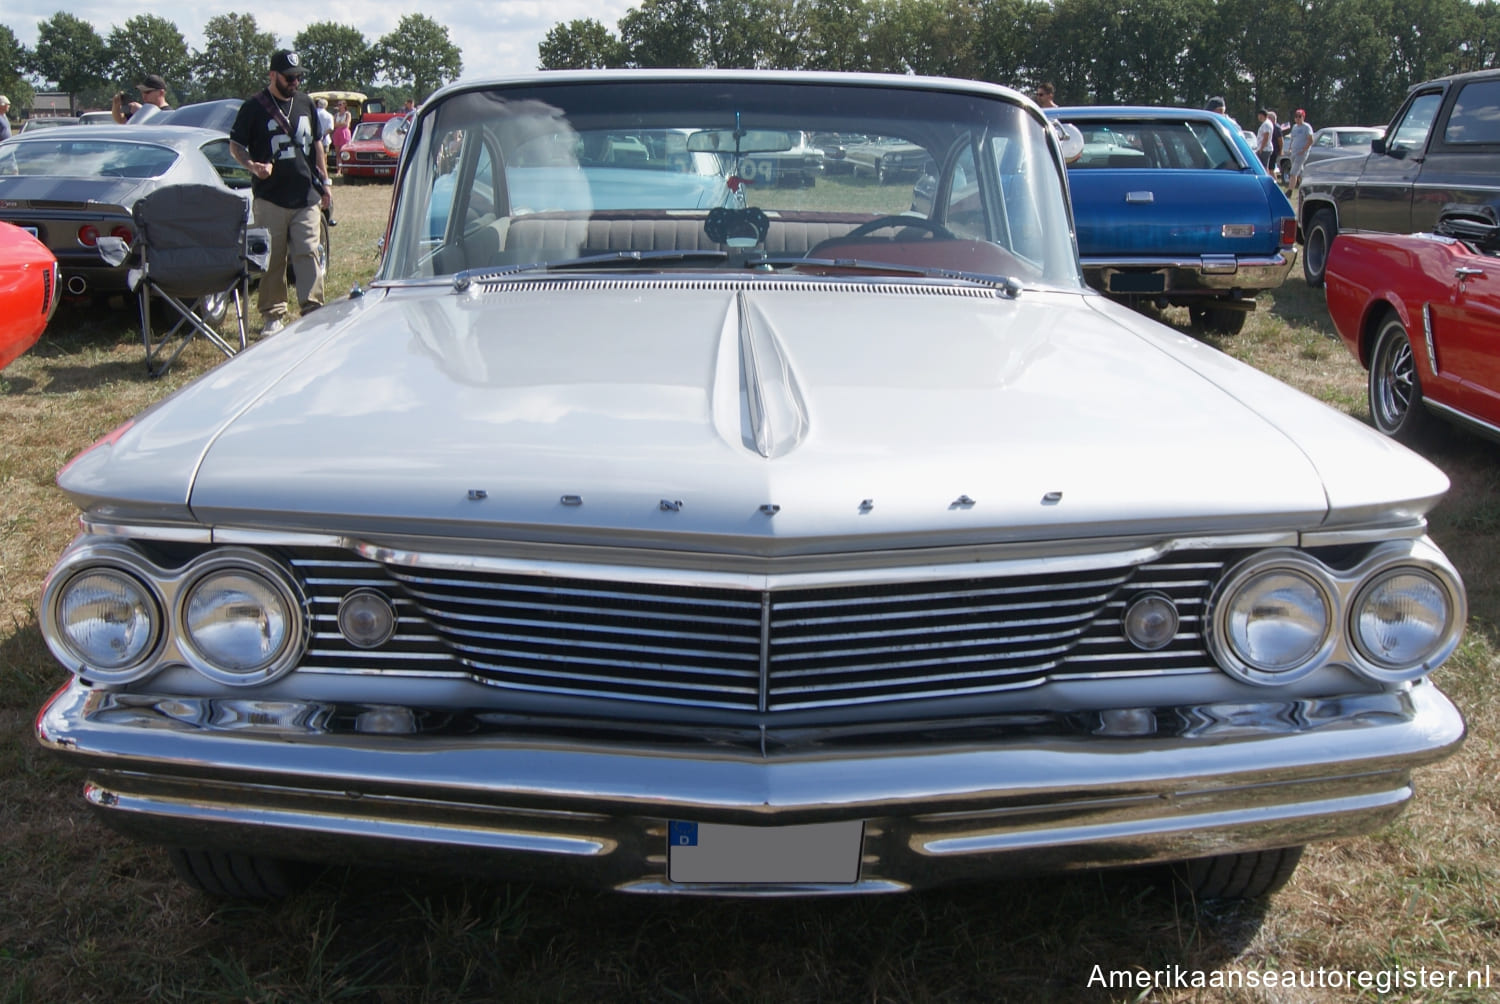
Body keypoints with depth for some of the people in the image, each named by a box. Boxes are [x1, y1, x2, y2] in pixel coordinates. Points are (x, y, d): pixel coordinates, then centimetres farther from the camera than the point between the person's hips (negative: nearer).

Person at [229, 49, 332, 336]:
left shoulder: (305, 104, 13)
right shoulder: (254, 107, 0)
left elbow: (317, 145, 20)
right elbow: (235, 146, 1)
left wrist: (324, 183, 15)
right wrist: (252, 165, -19)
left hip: (306, 196, 3)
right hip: (269, 197, -3)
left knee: (307, 253, -3)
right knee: (272, 259, 2)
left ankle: (312, 309, -1)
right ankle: (273, 315, 9)